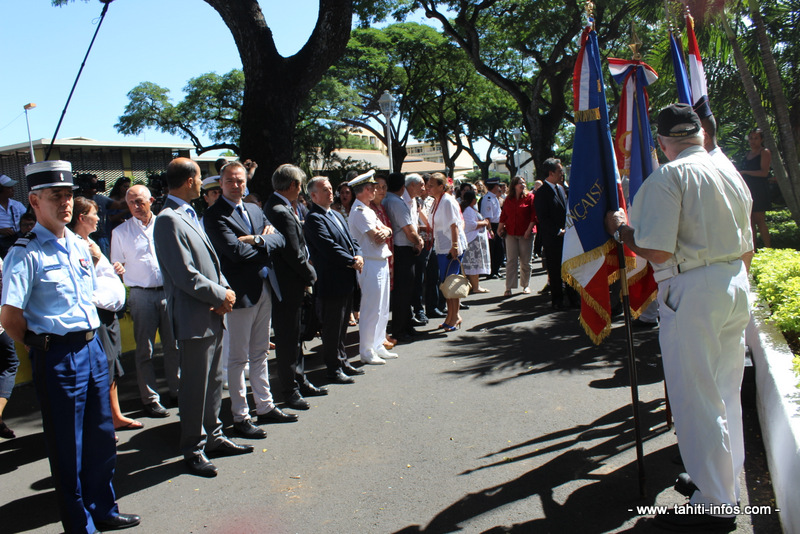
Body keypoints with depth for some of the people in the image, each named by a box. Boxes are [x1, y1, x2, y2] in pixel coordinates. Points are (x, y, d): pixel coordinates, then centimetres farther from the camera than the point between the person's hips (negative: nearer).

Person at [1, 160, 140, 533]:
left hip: (93, 348, 7)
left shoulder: (79, 246, 9)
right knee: (68, 449, 8)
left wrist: (90, 339, 13)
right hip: (58, 358, -7)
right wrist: (42, 346, -4)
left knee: (101, 438, 18)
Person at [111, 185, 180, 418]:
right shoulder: (120, 232, 5)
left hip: (168, 292, 2)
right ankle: (150, 398, 13)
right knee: (145, 350, 3)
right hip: (141, 295, -1)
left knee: (174, 346, 6)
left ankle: (177, 392, 19)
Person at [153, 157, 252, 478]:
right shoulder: (169, 220, -16)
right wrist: (220, 295, -11)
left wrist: (225, 289, -2)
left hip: (213, 314, 9)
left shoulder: (191, 216, 15)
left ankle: (213, 437, 32)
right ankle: (193, 449, 17)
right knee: (194, 388, 3)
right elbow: (185, 275, -21)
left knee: (213, 381, 18)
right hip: (193, 318, -9)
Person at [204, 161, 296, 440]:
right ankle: (240, 417, 12)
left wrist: (258, 240, -15)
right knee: (238, 358, 2)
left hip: (264, 289, 8)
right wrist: (266, 248, -7)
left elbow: (279, 238, 4)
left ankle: (265, 407, 29)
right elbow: (234, 250, -22)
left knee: (260, 353, 18)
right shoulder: (214, 216, -10)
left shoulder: (255, 210, 14)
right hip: (240, 292, -8)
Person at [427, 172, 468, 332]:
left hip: (452, 247, -9)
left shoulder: (447, 201, -14)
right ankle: (451, 316, 20)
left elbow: (454, 225, -19)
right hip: (442, 247, 9)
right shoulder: (437, 201, 14)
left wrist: (455, 245, -22)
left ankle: (454, 317, 2)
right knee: (445, 282, 11)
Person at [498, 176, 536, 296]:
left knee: (525, 261, 4)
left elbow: (534, 215, -3)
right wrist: (499, 229, 7)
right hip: (510, 233, 2)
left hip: (525, 234, -2)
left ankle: (525, 285, 18)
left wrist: (529, 230, -11)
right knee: (511, 260, -2)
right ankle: (509, 287, -2)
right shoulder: (508, 200, 10)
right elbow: (503, 216, 14)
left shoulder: (530, 197, 2)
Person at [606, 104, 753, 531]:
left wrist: (620, 230, -4)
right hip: (736, 287, 8)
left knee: (696, 400, 1)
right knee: (726, 393, 20)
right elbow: (747, 249, 16)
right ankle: (727, 480, 36)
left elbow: (658, 251, -19)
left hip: (692, 294, -8)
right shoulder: (732, 175, 11)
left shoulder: (668, 178, -11)